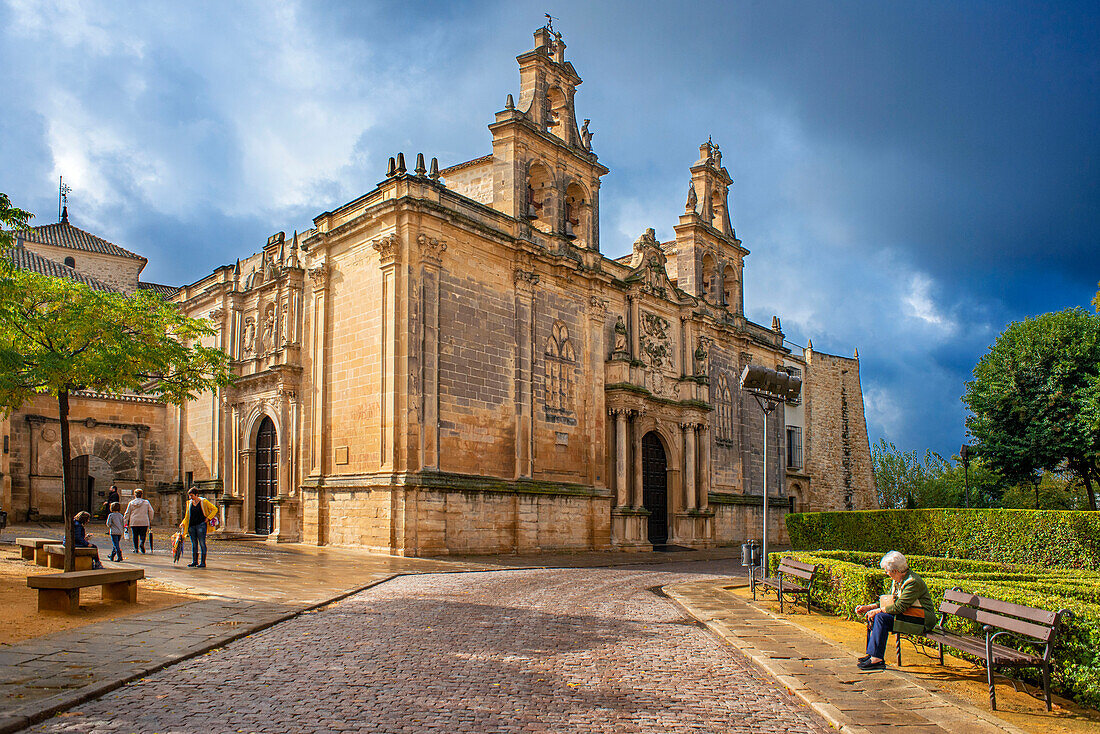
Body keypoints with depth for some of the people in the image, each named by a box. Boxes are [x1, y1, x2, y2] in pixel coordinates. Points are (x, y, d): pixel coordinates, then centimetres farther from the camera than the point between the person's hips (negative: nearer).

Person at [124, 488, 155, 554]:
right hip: (144, 522, -1)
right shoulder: (146, 502, 4)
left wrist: (126, 522, 14)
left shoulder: (131, 503, 5)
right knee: (143, 535, 5)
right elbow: (151, 512, 4)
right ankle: (142, 543, -23)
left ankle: (136, 548, 7)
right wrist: (150, 520, 15)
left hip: (134, 522, 1)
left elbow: (127, 513, 7)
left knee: (135, 536, 10)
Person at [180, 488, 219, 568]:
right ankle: (195, 561, 16)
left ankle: (203, 562, -3)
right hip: (191, 525, 5)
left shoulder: (203, 502, -2)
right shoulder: (189, 503, 13)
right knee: (194, 543, 8)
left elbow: (214, 509, 1)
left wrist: (208, 518, -7)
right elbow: (187, 516, 18)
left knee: (202, 543, -6)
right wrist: (183, 523, 3)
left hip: (201, 524, -5)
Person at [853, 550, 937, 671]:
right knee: (872, 616, -2)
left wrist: (878, 610, -17)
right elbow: (887, 601, 17)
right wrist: (868, 607, 7)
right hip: (906, 615, 10)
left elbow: (899, 607, -25)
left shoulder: (913, 582, -21)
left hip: (922, 620, -10)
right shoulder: (897, 581, 9)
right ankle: (871, 653, -2)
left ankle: (877, 659, -25)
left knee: (881, 617, -26)